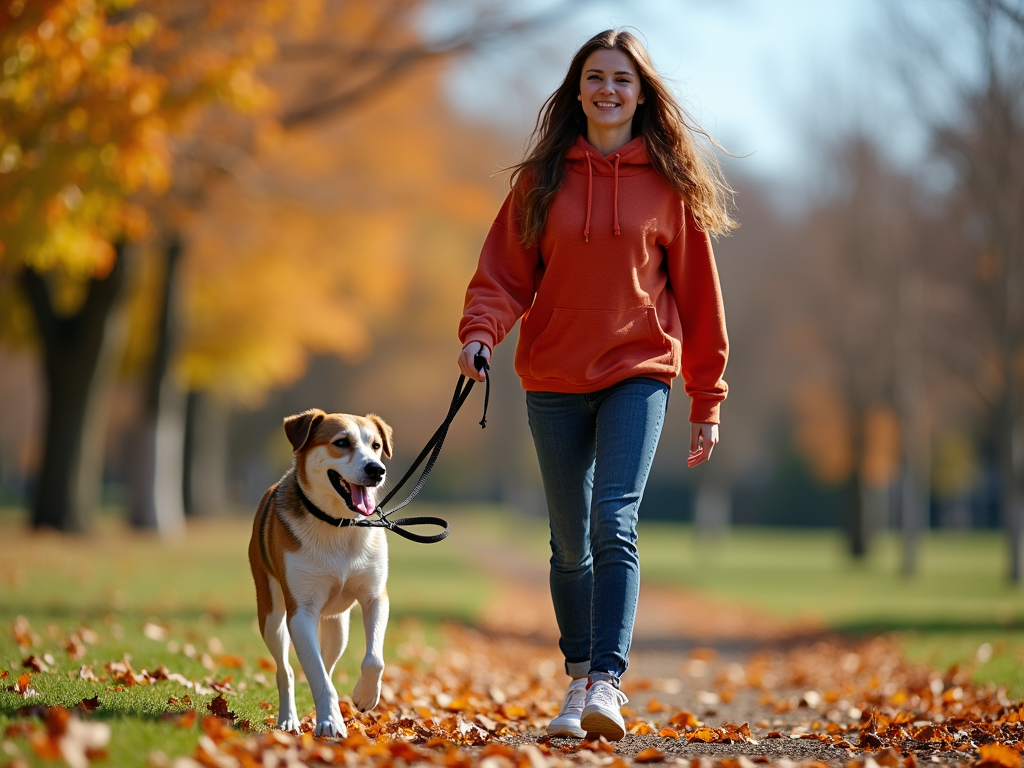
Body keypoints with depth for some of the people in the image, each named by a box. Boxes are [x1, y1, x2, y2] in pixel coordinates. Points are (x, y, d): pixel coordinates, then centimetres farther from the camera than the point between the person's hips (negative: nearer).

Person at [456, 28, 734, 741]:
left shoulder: (670, 182, 2)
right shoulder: (543, 178, 6)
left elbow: (698, 293, 5)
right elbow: (505, 272, 5)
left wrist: (707, 401, 4)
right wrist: (480, 331, -17)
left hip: (639, 373, -2)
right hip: (554, 380, 2)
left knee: (614, 524, -20)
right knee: (570, 543, 9)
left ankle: (608, 682, -26)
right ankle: (579, 680, 23)